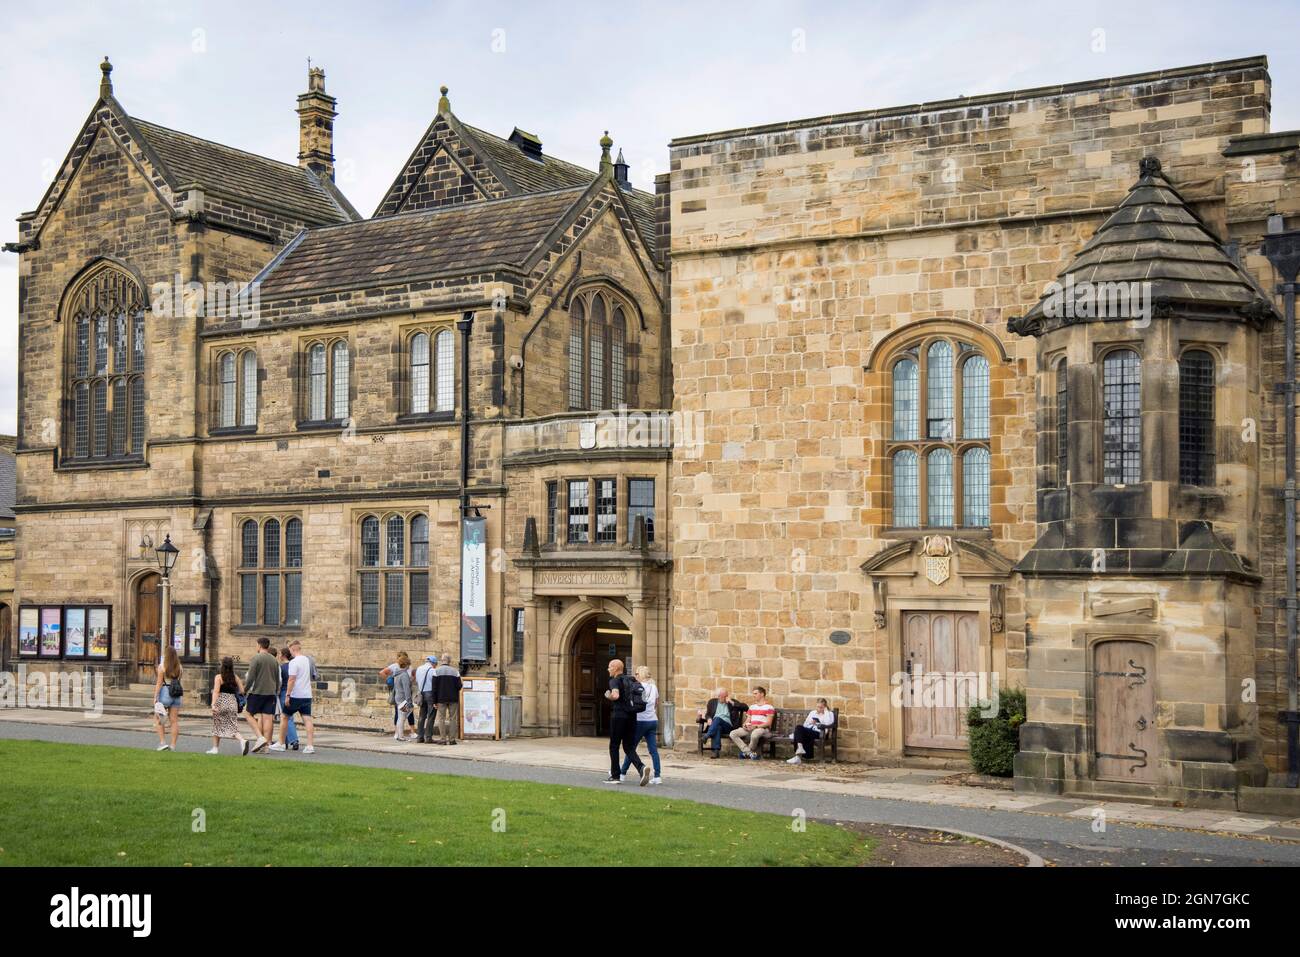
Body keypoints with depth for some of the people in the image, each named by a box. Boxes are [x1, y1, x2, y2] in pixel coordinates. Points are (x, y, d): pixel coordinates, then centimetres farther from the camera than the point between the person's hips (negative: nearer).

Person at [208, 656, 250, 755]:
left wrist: (213, 704, -23)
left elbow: (216, 691, -16)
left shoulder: (219, 677, -6)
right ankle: (242, 740, -25)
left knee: (217, 726, 15)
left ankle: (215, 748, 20)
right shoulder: (235, 677, 5)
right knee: (232, 726, 2)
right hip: (232, 703, 3)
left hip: (221, 703, -3)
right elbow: (242, 691, 4)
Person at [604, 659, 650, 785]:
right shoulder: (630, 680, 16)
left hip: (618, 715, -6)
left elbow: (615, 695, -25)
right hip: (631, 716, 6)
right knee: (629, 748, 7)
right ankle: (642, 768, -17)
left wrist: (608, 695, -5)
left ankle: (615, 776, 11)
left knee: (614, 746, 8)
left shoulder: (615, 681, -7)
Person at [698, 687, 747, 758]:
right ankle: (716, 750, -50)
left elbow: (745, 707, 3)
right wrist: (709, 719, -5)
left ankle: (707, 736, -51)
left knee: (717, 718, -34)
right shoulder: (712, 702, 21)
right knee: (718, 727, -37)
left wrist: (732, 703, -4)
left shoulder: (732, 702, 14)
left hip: (728, 725, -1)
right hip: (714, 724, 1)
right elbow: (707, 714, 19)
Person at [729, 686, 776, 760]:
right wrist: (745, 725, -4)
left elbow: (768, 723, -9)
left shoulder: (769, 706, -1)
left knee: (755, 733, -43)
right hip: (750, 729, 7)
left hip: (764, 730, -7)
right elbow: (747, 720, 21)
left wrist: (756, 726, -21)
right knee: (733, 734, -16)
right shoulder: (752, 706, 23)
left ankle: (745, 751, -14)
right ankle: (750, 753, -25)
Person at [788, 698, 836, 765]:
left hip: (818, 733, -5)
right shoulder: (812, 712, 26)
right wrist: (810, 723, 1)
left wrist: (825, 710, -5)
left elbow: (828, 723, -10)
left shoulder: (829, 714, 12)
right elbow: (805, 724, 23)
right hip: (808, 731, 5)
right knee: (799, 727, -30)